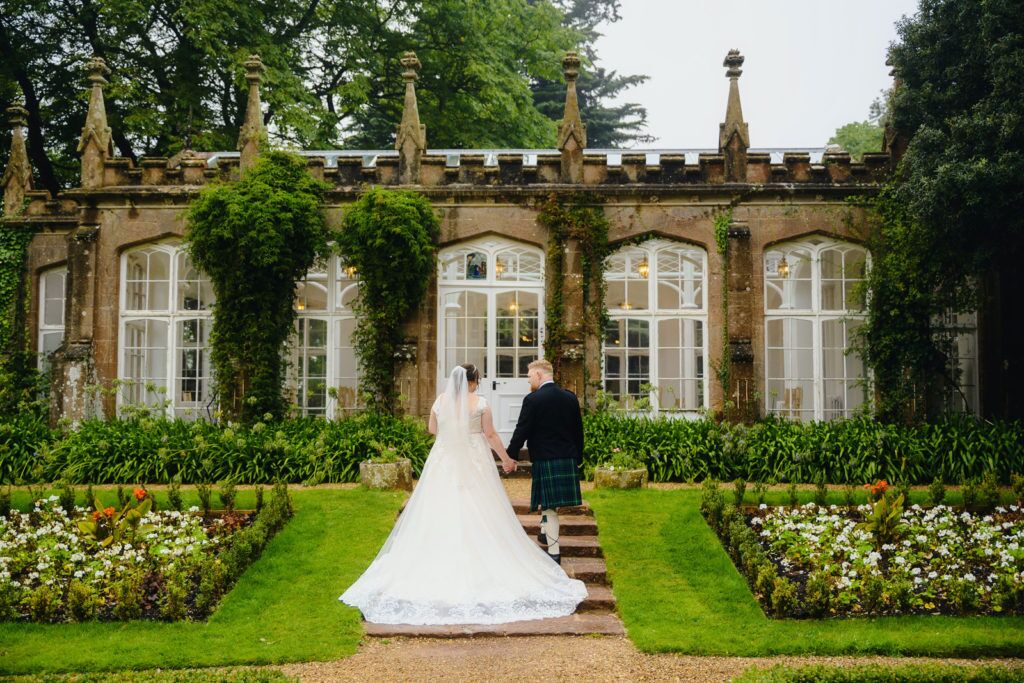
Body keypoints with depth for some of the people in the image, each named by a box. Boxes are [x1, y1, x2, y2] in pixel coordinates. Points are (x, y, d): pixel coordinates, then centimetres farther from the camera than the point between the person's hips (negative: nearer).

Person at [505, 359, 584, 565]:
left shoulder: (532, 400, -11)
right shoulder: (571, 398, 6)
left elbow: (521, 432, -11)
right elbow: (579, 431, 12)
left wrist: (509, 456, 0)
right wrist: (578, 458, 21)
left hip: (544, 459, -6)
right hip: (568, 460, 6)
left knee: (549, 506, -1)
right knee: (552, 502, 21)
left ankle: (554, 553, 0)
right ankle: (546, 534, 36)